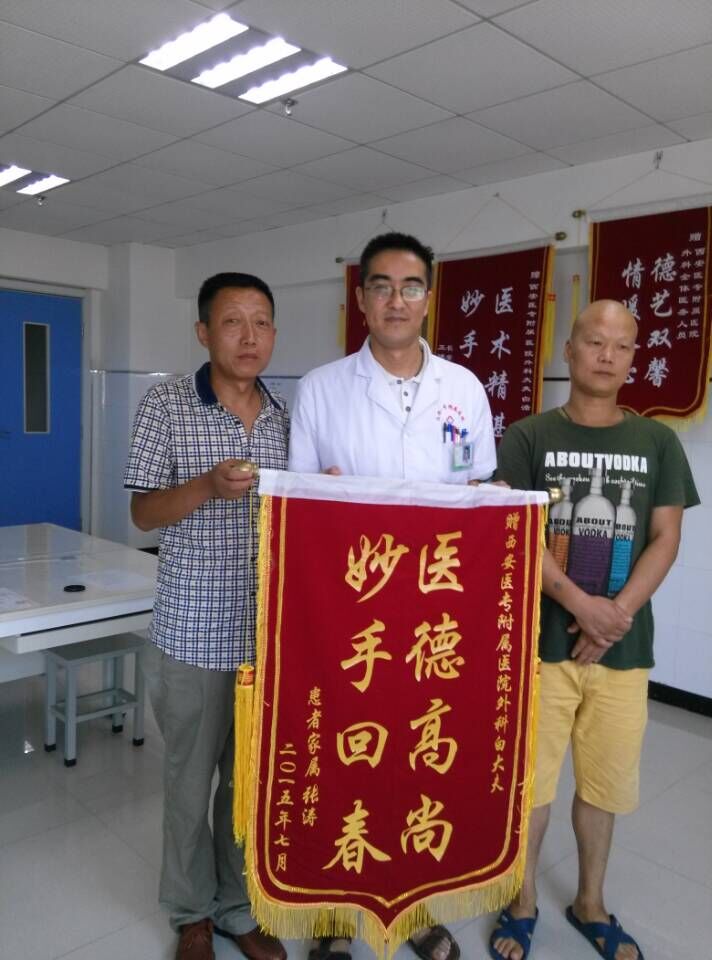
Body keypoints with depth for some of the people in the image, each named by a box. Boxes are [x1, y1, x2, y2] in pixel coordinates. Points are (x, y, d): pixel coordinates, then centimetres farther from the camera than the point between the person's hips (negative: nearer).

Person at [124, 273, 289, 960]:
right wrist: (207, 487, -22)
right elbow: (144, 514, -5)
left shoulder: (286, 415, 6)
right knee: (192, 778, 13)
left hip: (269, 633, 4)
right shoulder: (166, 406, -6)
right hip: (194, 635, -3)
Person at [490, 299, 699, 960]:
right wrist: (583, 606, -15)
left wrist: (616, 615, -10)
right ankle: (522, 903, 30)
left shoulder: (657, 442, 6)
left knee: (604, 782, 14)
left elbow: (665, 540, 2)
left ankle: (590, 904, 37)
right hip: (540, 639, -2)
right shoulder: (529, 437, -1)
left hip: (623, 647, 2)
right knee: (529, 779, 7)